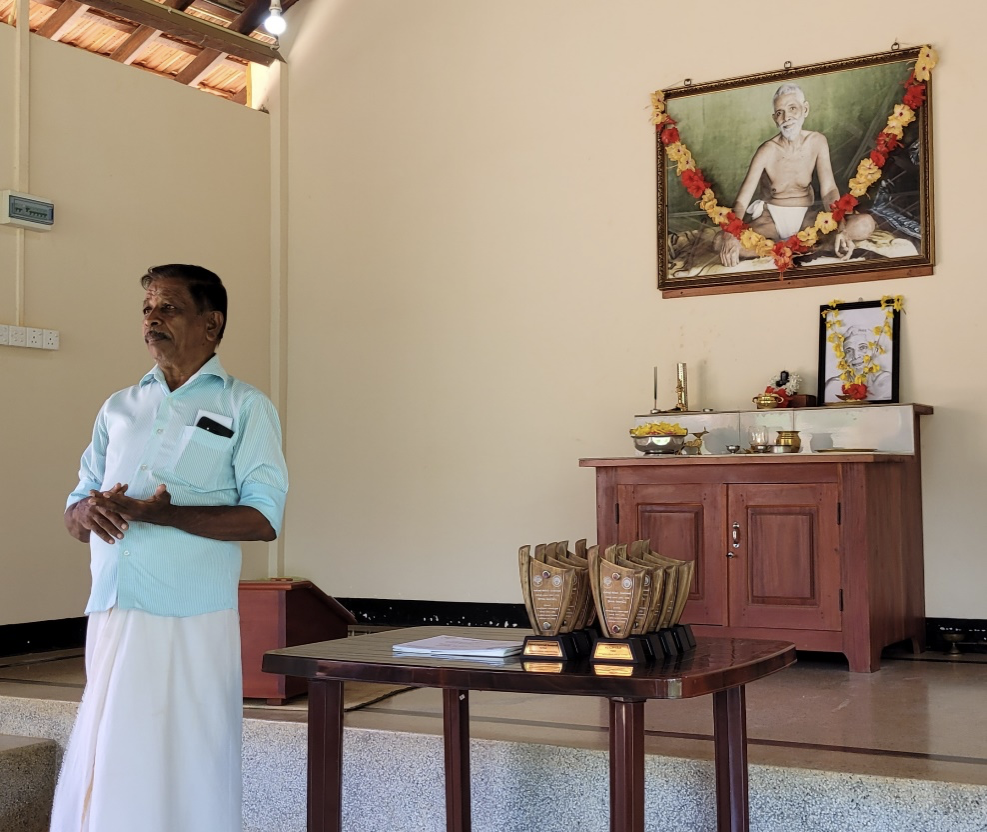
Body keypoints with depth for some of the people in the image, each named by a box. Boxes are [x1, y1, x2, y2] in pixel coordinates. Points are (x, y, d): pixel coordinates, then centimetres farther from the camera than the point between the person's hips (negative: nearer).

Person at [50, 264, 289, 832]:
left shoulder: (245, 408, 3)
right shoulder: (119, 409, 19)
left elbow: (264, 519, -7)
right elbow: (75, 512, 18)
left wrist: (159, 513, -19)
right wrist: (88, 511, -7)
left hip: (191, 621, -4)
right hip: (110, 616, 5)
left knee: (188, 775, -3)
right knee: (102, 770, 5)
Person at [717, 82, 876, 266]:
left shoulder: (817, 142, -8)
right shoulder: (767, 151, -16)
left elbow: (828, 190, -12)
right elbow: (742, 200, -24)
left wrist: (840, 230, -31)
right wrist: (730, 237, -45)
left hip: (807, 215, 1)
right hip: (772, 217, -1)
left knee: (866, 224, -25)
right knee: (722, 242, -33)